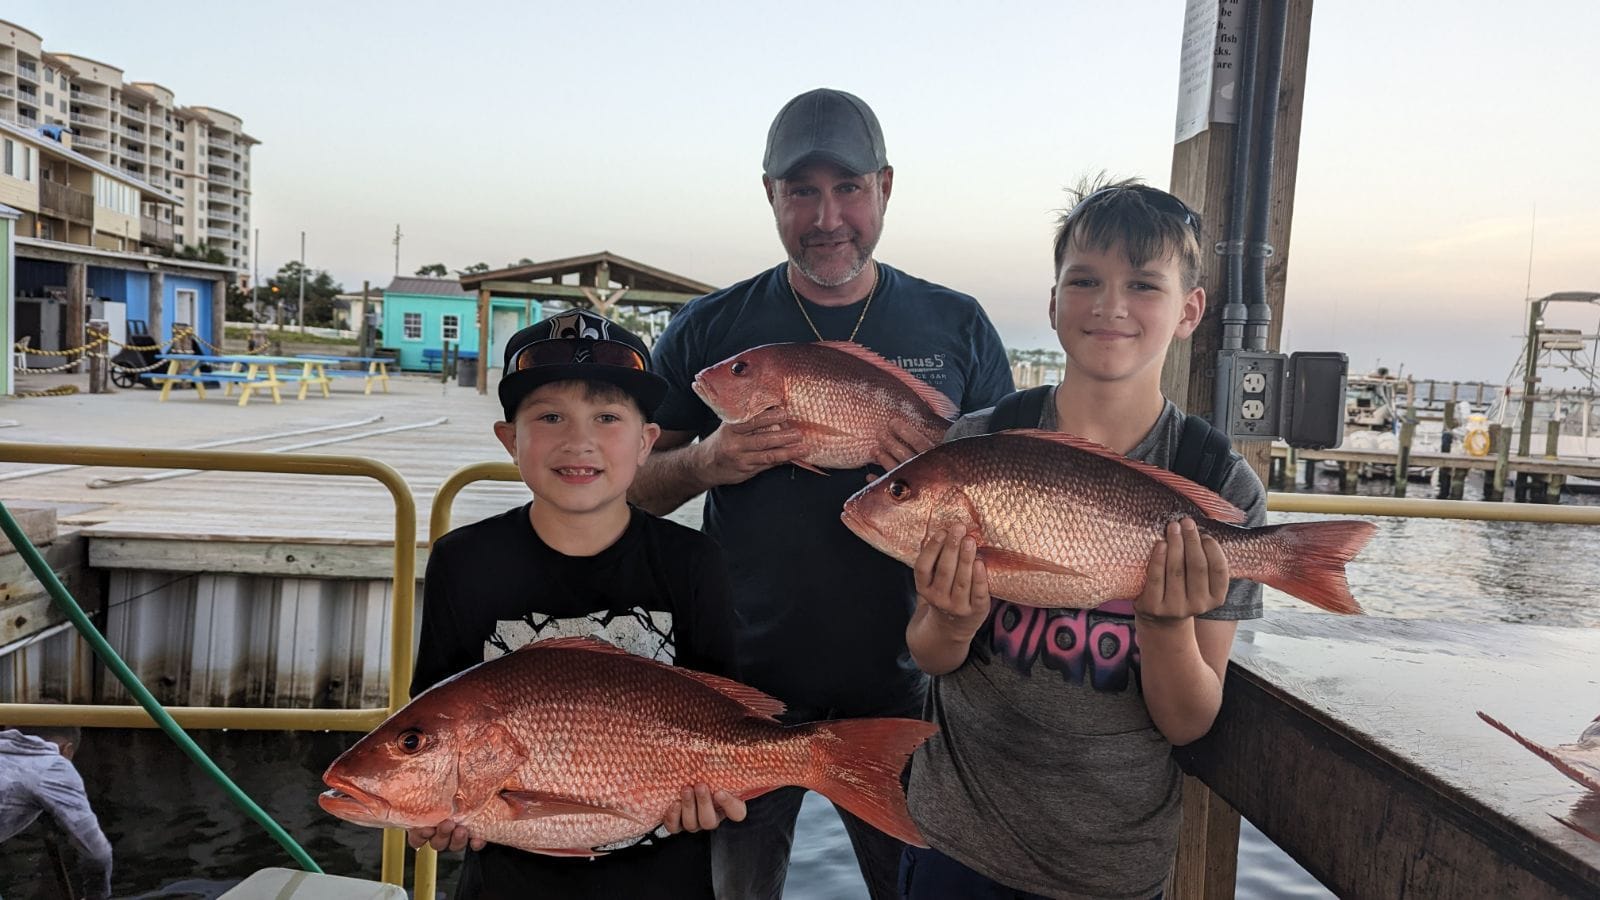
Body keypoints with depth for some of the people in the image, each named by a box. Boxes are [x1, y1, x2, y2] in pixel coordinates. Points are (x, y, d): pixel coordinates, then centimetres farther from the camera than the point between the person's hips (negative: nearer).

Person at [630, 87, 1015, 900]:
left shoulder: (957, 327, 1)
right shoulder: (707, 330, 0)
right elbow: (632, 486, 4)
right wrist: (704, 463, -17)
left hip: (900, 687, 0)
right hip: (742, 684, 0)